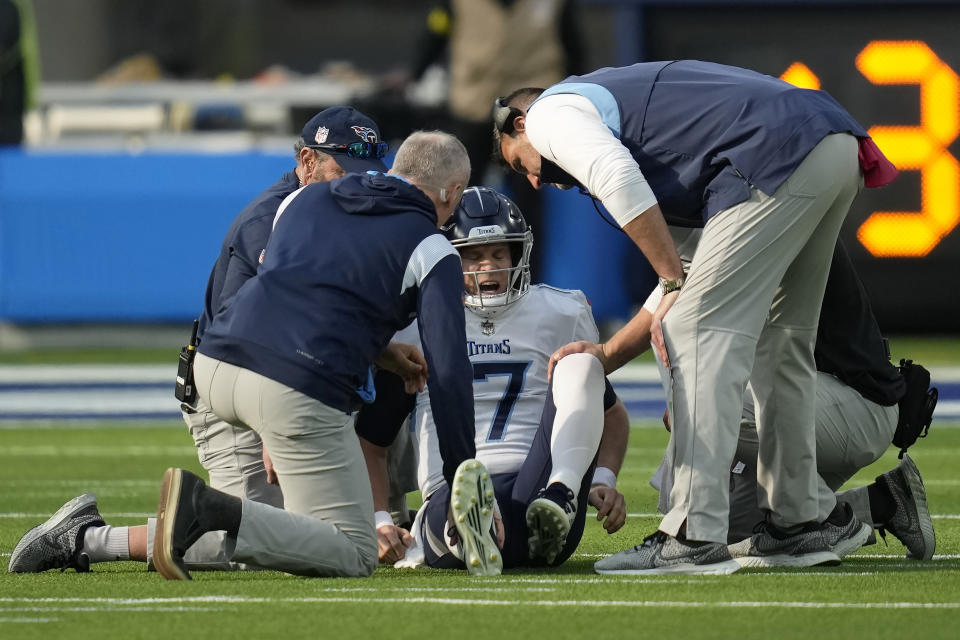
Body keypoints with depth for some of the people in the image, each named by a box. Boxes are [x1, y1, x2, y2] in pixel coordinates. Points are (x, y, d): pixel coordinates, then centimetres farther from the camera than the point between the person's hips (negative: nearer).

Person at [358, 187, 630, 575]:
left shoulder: (559, 316, 18)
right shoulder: (416, 328, 16)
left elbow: (611, 413, 30)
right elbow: (369, 440, 21)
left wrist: (604, 481, 10)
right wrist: (379, 522, 5)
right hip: (453, 490, -2)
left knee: (581, 365, -20)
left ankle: (561, 496, -39)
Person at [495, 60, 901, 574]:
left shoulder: (549, 112, 11)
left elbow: (618, 177, -12)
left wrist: (675, 285, -7)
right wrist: (608, 356, 32)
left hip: (777, 155, -9)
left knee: (702, 334, -7)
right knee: (777, 341, 20)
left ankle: (695, 537, -11)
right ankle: (795, 523, 24)